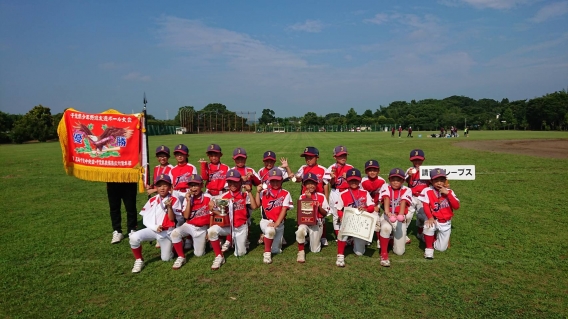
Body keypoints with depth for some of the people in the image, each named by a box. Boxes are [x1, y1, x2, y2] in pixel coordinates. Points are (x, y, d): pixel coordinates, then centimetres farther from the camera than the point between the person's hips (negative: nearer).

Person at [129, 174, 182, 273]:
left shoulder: (174, 200, -6)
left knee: (165, 258, 1)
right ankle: (139, 261, -2)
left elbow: (172, 219, -10)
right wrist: (155, 227, -14)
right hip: (152, 229, 2)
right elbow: (145, 219, 2)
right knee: (134, 237, -25)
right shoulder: (152, 201, 2)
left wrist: (169, 207, -27)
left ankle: (172, 245, 34)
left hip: (166, 232, -2)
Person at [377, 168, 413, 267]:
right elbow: (386, 198, -20)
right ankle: (383, 255, -19)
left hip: (400, 218, 1)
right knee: (385, 227, -39)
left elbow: (403, 201, -20)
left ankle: (397, 238, 33)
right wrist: (387, 212, -40)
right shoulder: (385, 187, -1)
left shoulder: (406, 190, -1)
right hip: (387, 217, 0)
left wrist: (401, 215, -40)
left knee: (399, 252, -3)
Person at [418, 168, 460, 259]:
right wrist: (430, 217, -33)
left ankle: (438, 235, 38)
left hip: (446, 223, 3)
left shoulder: (449, 192, -2)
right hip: (434, 220, -3)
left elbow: (457, 206, -13)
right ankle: (429, 248, -13)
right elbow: (426, 206, -18)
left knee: (441, 248, 3)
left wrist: (448, 194, -20)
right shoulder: (427, 191, -11)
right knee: (428, 226, -39)